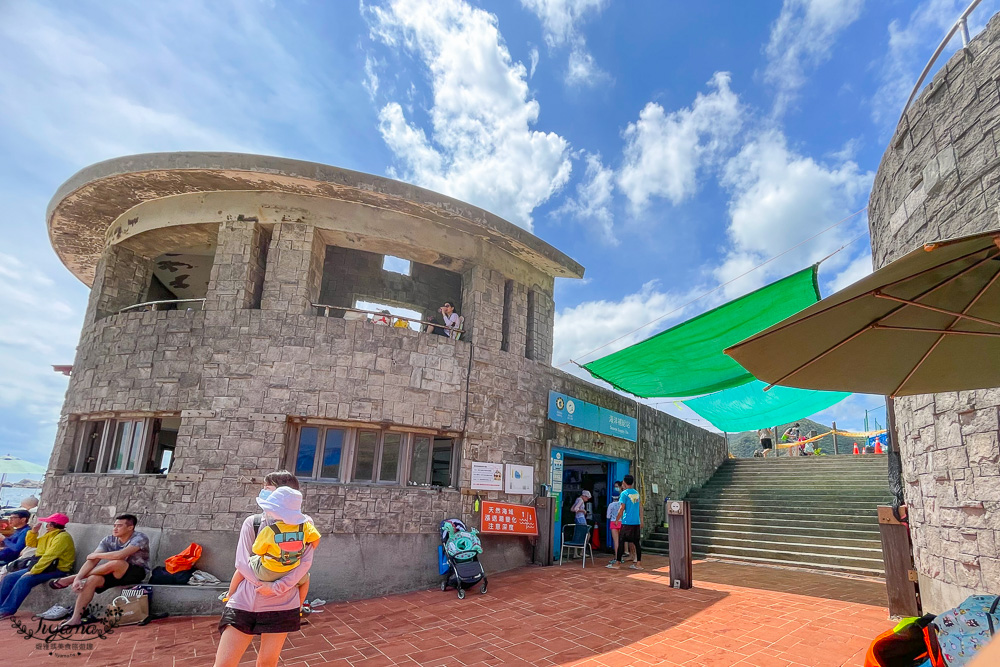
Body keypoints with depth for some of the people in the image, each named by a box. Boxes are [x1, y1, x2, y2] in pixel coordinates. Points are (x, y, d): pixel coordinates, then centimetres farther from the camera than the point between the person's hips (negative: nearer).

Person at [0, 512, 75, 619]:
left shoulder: (62, 537, -18)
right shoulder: (49, 535, 15)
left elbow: (48, 557, -24)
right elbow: (31, 544, 26)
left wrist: (33, 571, -23)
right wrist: (33, 532, 9)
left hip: (56, 570, -11)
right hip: (44, 566, 11)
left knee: (25, 580, -28)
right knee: (9, 577, 4)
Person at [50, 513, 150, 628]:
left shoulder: (140, 538, -18)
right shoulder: (109, 540, 1)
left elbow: (120, 555, -31)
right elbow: (91, 561, -7)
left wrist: (96, 555, -15)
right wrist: (78, 578, -24)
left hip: (138, 573, -6)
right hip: (117, 575, 6)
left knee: (115, 563, -32)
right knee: (92, 579, -22)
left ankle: (71, 578, -11)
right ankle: (76, 618, -18)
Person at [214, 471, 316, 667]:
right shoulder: (252, 522, 3)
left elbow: (305, 563, -7)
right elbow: (242, 562, -3)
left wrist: (276, 588, -16)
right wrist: (263, 584, -15)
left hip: (281, 605, -1)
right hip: (245, 602, 2)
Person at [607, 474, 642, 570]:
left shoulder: (624, 493, -9)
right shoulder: (636, 493, 11)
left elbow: (622, 508, -12)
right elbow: (640, 507, 15)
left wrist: (617, 519, -2)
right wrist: (641, 520, 21)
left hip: (627, 522, -6)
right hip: (636, 522, 6)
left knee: (621, 542, -1)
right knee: (636, 542, 10)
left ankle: (617, 563, 2)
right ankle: (638, 563, 12)